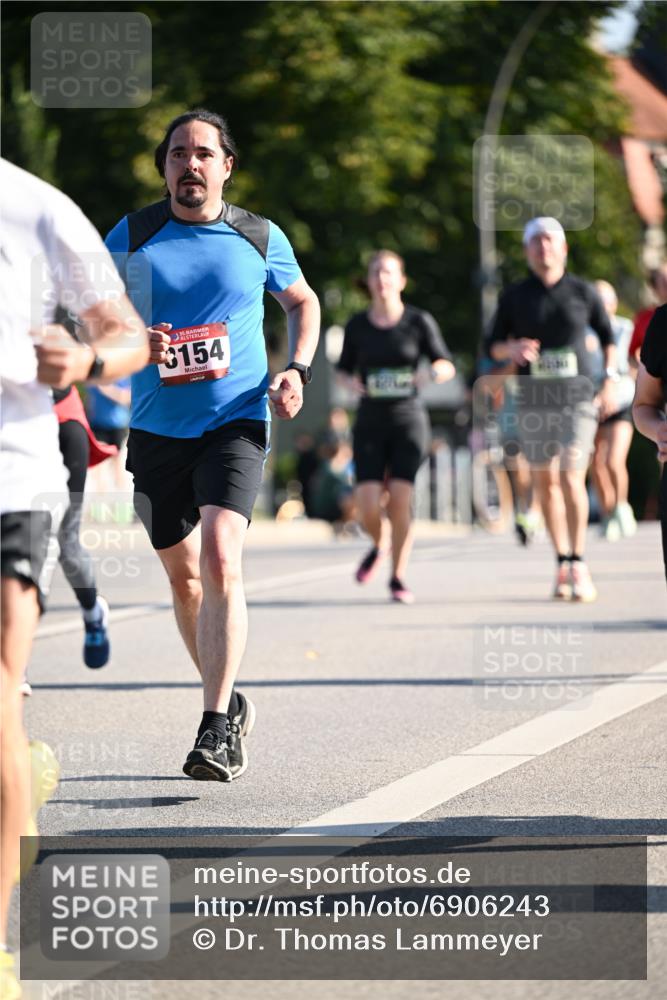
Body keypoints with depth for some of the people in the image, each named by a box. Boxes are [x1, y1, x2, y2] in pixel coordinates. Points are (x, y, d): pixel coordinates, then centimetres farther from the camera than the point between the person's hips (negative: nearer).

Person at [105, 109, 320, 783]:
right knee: (182, 574, 12)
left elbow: (302, 301, 20)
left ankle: (216, 729, -21)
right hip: (157, 427, 3)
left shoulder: (260, 238, 2)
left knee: (220, 561, -20)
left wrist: (297, 370, 3)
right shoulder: (132, 236, 1)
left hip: (236, 423, -2)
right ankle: (228, 703, 33)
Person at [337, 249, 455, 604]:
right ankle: (379, 545, 27)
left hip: (408, 418, -2)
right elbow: (344, 368, 15)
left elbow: (446, 366, 4)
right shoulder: (357, 326, 4)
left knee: (400, 499, -11)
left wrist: (434, 373, -19)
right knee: (368, 504, -8)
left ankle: (398, 578, 5)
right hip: (370, 420, 2)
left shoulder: (419, 322, -2)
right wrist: (349, 381, -8)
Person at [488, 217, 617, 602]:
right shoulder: (514, 296, 3)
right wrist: (512, 349, -14)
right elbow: (494, 346, 9)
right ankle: (562, 562, 19)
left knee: (572, 478, -15)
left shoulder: (583, 292, 0)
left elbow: (607, 336, 13)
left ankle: (578, 564, -10)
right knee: (545, 482, 7)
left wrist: (610, 382, 3)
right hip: (534, 402, 2)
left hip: (578, 399, -2)